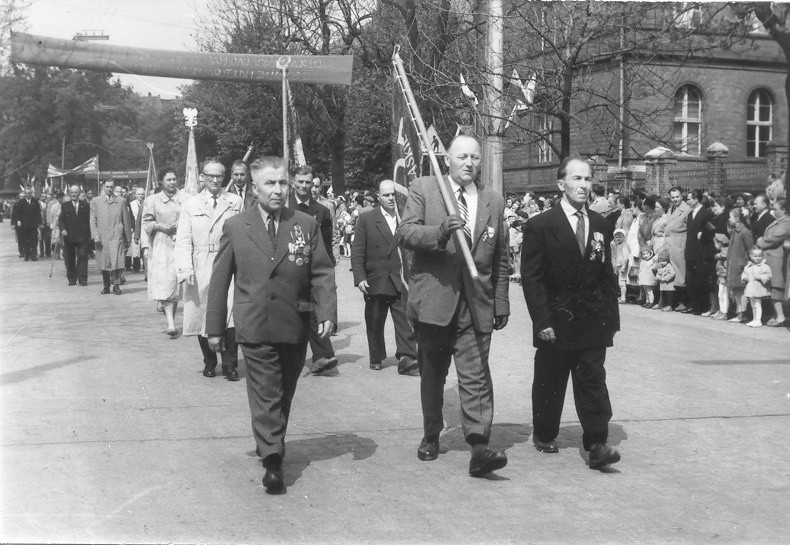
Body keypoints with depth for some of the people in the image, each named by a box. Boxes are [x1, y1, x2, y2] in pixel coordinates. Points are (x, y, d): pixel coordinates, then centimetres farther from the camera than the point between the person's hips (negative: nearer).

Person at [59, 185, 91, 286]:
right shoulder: (65, 205, 11)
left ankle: (82, 279, -5)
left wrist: (89, 235, 2)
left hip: (82, 236, -1)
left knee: (82, 257, -6)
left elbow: (89, 220, 8)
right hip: (68, 236, 1)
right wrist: (62, 229, -16)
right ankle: (71, 279, 9)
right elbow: (61, 219, 3)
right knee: (69, 259, 3)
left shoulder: (85, 206, 10)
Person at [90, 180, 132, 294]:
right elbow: (93, 220, 6)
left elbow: (126, 220, 12)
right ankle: (106, 286, 14)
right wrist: (95, 236, -6)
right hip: (101, 237, 1)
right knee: (104, 263, 4)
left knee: (116, 261, -12)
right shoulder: (95, 201, 10)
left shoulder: (121, 201, 9)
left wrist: (128, 238, 11)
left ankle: (116, 285, -4)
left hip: (116, 236, -1)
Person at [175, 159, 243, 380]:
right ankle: (209, 362, 19)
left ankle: (229, 364, -4)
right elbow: (183, 240, 5)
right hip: (200, 269, 1)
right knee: (202, 316, 4)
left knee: (229, 316, -13)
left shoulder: (235, 202, 9)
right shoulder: (191, 205, 10)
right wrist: (186, 269, -7)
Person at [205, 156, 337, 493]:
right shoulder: (235, 228, 3)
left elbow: (322, 273, 3)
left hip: (295, 328, 3)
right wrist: (215, 327, 4)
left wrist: (327, 313, -11)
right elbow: (220, 280, 5)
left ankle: (271, 447, 31)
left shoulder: (307, 225, 6)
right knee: (266, 397, -8)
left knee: (283, 395, 14)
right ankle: (273, 461, -10)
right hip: (255, 328, -2)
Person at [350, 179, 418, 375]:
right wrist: (360, 278, -9)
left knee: (406, 321, -8)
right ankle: (376, 358, 25)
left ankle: (406, 360, -8)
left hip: (401, 280, 1)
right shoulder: (366, 219, 2)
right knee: (374, 322, 10)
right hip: (376, 281, -1)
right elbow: (357, 252, 0)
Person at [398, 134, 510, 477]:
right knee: (432, 375, 13)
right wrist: (440, 231, -28)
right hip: (433, 298, -1)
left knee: (476, 377, -8)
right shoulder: (423, 189, 2)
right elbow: (405, 233, -11)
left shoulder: (494, 201, 10)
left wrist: (501, 303, 11)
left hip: (476, 303, 1)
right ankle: (431, 437, 29)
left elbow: (500, 258, 13)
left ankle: (479, 448, -13)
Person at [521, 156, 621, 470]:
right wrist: (542, 321, -14)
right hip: (556, 322, -3)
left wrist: (612, 317, 7)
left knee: (593, 382, -1)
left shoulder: (599, 225, 9)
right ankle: (544, 435, 28)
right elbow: (531, 278, -9)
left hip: (593, 323, 3)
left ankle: (597, 444, -2)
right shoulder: (540, 226, -6)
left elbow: (608, 275, 12)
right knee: (549, 384, 10)